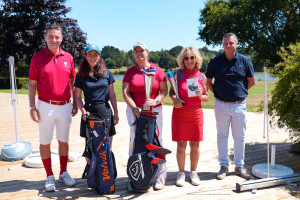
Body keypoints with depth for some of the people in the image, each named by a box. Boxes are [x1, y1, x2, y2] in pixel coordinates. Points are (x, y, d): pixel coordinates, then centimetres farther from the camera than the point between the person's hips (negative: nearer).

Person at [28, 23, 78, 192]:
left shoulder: (68, 57, 5)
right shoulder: (38, 57, -2)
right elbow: (32, 84, 0)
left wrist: (75, 103, 10)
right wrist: (32, 106, -6)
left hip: (65, 106, 2)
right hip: (45, 106, -2)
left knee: (64, 140, 12)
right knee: (45, 142, 6)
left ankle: (64, 173, 27)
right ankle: (50, 176, 20)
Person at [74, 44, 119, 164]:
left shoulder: (107, 73, 8)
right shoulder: (81, 76, 5)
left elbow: (112, 94, 10)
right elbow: (77, 97, 6)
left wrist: (116, 113, 7)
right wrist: (83, 111, -9)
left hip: (105, 111, 1)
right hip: (89, 111, -1)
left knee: (107, 145, 2)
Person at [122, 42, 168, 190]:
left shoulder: (157, 71, 8)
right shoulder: (130, 72, 10)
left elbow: (164, 90, 5)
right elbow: (125, 91, 2)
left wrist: (156, 101, -14)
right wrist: (133, 108, -12)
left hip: (154, 110, -1)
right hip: (134, 110, 1)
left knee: (157, 140, -3)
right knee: (134, 139, -6)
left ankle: (161, 174, 8)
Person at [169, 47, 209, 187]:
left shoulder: (202, 77, 5)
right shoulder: (178, 74, 1)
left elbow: (206, 97, 12)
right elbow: (171, 91, 8)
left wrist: (200, 96, -10)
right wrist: (174, 99, -13)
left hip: (196, 113, 2)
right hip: (180, 113, -2)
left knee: (195, 145, 6)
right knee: (181, 145, 2)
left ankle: (193, 172, 24)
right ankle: (181, 173, 18)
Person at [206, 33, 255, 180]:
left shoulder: (244, 61, 1)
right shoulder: (215, 62, -1)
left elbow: (252, 81, 11)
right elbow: (208, 82, 9)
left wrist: (240, 92, 6)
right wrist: (217, 93, 1)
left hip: (239, 105, 1)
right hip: (221, 105, 0)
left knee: (240, 137, 9)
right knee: (222, 135, 8)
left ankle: (239, 166, 24)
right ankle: (224, 166, 20)